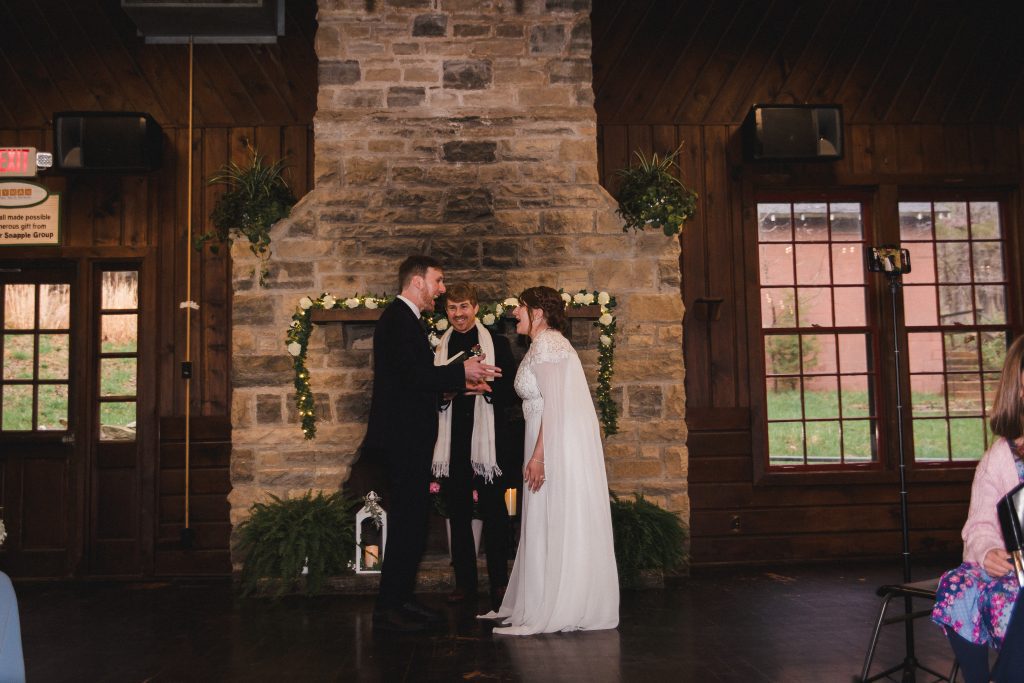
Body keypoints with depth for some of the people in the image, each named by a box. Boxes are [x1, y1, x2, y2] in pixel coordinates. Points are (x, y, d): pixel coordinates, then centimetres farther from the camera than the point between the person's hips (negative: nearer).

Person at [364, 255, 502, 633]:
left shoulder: (404, 319, 19)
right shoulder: (399, 319, -13)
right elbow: (414, 376, -24)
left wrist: (461, 382, 12)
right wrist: (462, 372, -15)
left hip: (407, 438, 11)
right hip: (403, 439, -11)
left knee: (411, 522, 13)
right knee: (407, 522, -7)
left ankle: (401, 600, 22)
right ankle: (388, 608, 1)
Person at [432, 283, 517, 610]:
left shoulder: (498, 344, 3)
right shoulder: (439, 347, 9)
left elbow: (510, 390, -2)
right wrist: (445, 392, -11)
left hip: (488, 439, -3)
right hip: (454, 441, 3)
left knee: (494, 512, 4)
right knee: (458, 513, 8)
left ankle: (499, 582, 14)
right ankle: (464, 582, 18)